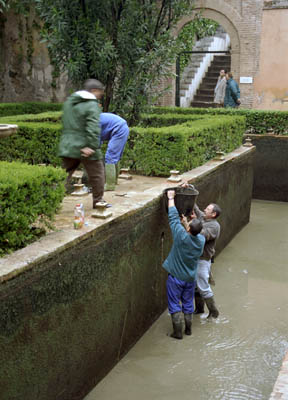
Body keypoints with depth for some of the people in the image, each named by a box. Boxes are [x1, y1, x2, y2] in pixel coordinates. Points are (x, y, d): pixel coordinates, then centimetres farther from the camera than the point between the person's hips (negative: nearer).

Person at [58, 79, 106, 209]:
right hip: (86, 148, -6)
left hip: (67, 147, 6)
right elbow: (93, 128, -23)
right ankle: (98, 201, 22)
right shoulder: (92, 105, -12)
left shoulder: (68, 102, 12)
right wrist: (93, 146, -23)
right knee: (97, 175, 11)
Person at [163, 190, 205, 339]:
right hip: (190, 278, 4)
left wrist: (171, 198, -10)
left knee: (174, 305, 8)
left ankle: (177, 332, 13)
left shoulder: (181, 236, -26)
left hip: (176, 278, -4)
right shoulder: (201, 240, -13)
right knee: (188, 304, 20)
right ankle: (188, 328, 31)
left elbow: (173, 217, -19)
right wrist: (186, 224, 14)